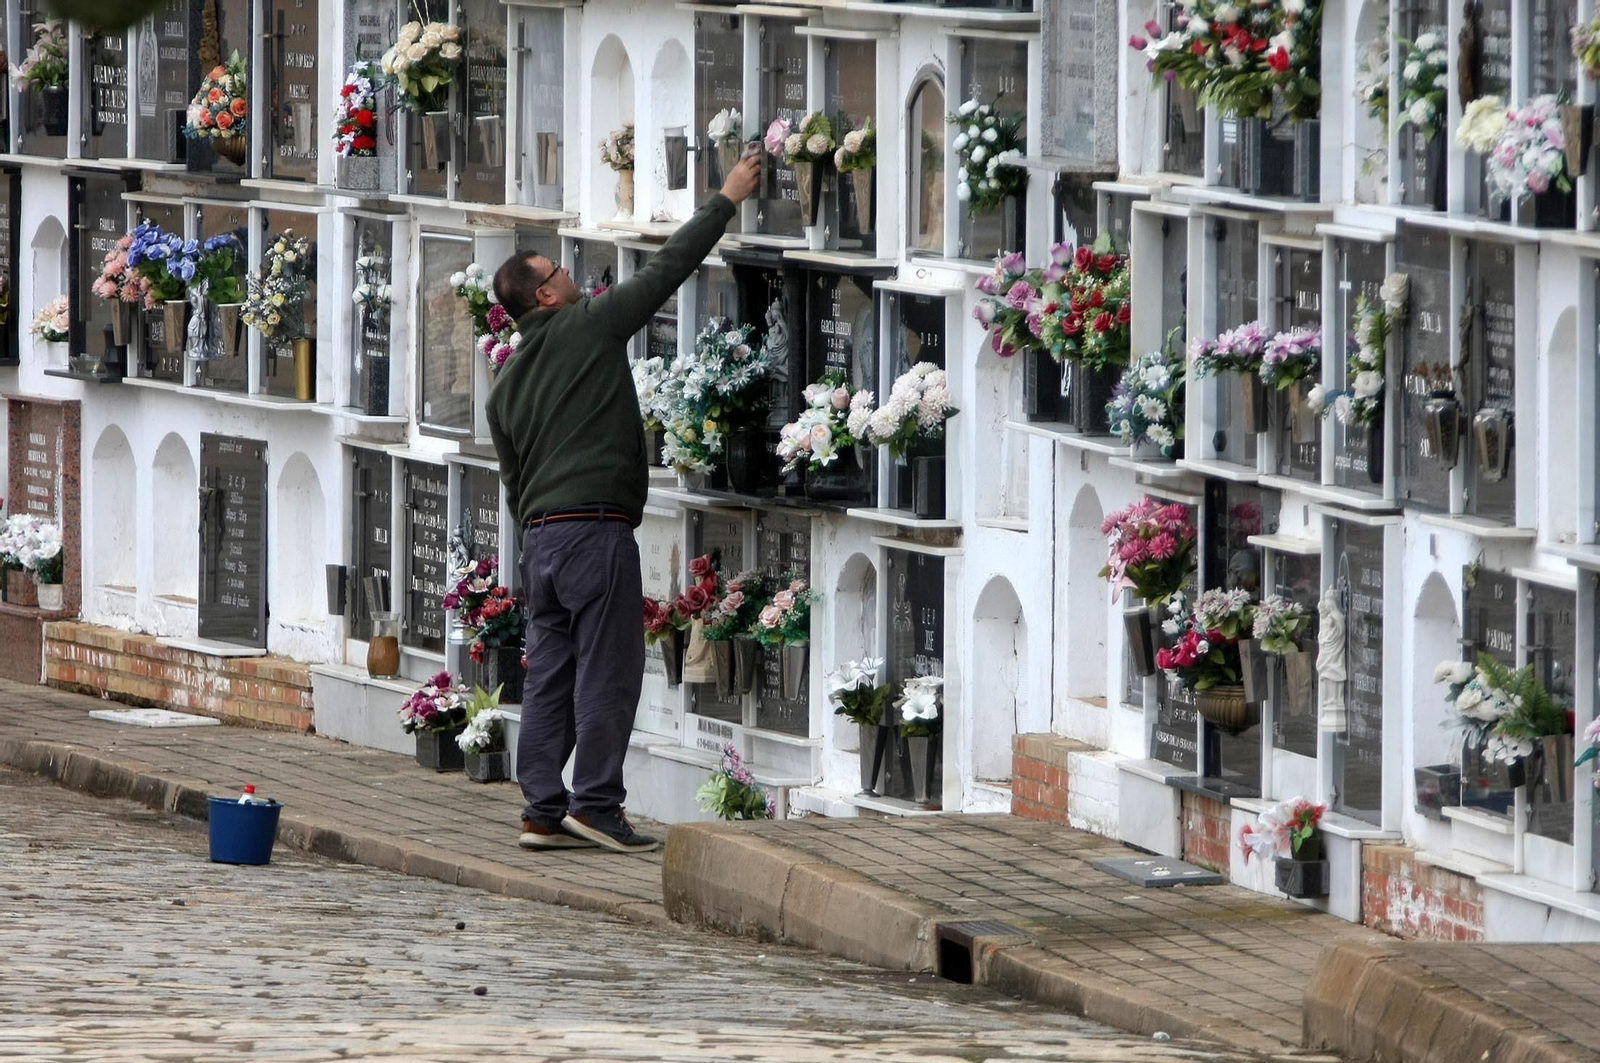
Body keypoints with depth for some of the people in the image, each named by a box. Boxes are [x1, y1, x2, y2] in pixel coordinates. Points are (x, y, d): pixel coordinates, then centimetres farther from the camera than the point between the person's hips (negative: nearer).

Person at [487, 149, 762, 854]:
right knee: (607, 670, -5)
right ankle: (594, 803, -8)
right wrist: (727, 201, 11)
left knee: (549, 675, 7)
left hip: (539, 535, 7)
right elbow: (668, 268, 2)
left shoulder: (507, 384, 16)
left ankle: (543, 812, 6)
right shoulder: (588, 328, -3)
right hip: (596, 528, -7)